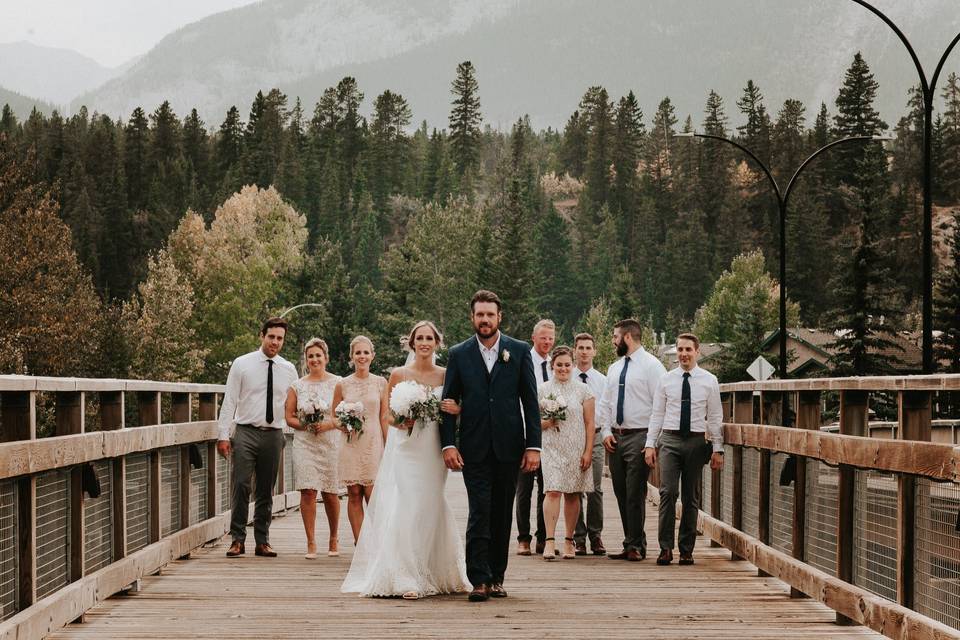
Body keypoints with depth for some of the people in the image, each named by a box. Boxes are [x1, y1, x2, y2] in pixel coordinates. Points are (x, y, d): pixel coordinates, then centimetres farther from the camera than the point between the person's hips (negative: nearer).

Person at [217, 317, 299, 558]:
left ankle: (262, 541, 15)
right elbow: (229, 401, 0)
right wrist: (223, 435, -6)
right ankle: (237, 540, -2)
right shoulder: (242, 364, 1)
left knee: (266, 491, 8)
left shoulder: (289, 370, 9)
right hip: (245, 432, -2)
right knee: (240, 485, -9)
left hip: (274, 435, 3)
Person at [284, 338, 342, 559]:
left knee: (330, 493, 5)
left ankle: (333, 539, 23)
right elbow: (289, 416, 7)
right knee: (308, 492, -8)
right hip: (305, 444, 1)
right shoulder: (297, 386, 7)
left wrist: (328, 424, -14)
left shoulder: (337, 383, 3)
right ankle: (311, 543, -4)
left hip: (331, 443, -1)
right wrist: (305, 426, -10)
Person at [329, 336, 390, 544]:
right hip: (351, 446, 1)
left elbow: (385, 418, 3)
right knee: (354, 495, 2)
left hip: (374, 444, -1)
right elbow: (333, 416, 13)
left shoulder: (380, 383, 3)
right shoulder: (342, 385, 4)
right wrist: (341, 425, -9)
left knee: (373, 496, -5)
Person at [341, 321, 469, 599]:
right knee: (404, 510, -10)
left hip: (433, 451, 2)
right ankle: (406, 579, -10)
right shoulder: (399, 374, 2)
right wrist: (401, 422, -15)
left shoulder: (445, 375, 5)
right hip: (405, 449, -2)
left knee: (429, 510, 6)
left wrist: (457, 410, -12)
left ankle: (435, 575, 19)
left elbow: (454, 411, 10)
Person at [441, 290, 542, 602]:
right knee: (479, 513, -8)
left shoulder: (519, 351, 4)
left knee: (502, 515, 7)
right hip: (474, 448, -1)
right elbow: (449, 403, 5)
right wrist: (448, 444, -6)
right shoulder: (459, 354, 5)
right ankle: (479, 580, -7)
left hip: (508, 447, 1)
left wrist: (533, 446, -3)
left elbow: (530, 401, 3)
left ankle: (496, 577, 16)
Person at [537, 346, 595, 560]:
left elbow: (589, 423, 4)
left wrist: (588, 452, -3)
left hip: (576, 449, 0)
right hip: (552, 448, 0)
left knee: (573, 494, 3)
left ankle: (569, 541, 11)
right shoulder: (543, 389, 7)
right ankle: (549, 541, -16)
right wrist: (547, 423, -11)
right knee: (552, 492, -12)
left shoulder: (582, 390, 4)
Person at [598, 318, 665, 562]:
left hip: (639, 437, -7)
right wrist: (606, 432, 5)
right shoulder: (614, 369, 16)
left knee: (635, 494, -8)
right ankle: (631, 544, 15)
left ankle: (635, 546, -2)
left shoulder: (651, 365, -6)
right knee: (621, 494, 9)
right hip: (615, 438, 7)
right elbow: (605, 404, 18)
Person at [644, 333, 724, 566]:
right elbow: (657, 414, 8)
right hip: (669, 440, 0)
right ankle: (665, 547, -7)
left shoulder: (709, 381, 5)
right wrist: (650, 444, 0)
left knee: (691, 498, 4)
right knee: (668, 492, -11)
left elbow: (715, 418, 4)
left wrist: (717, 449, -1)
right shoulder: (665, 379, 6)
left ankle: (686, 550, 11)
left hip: (696, 441, 0)